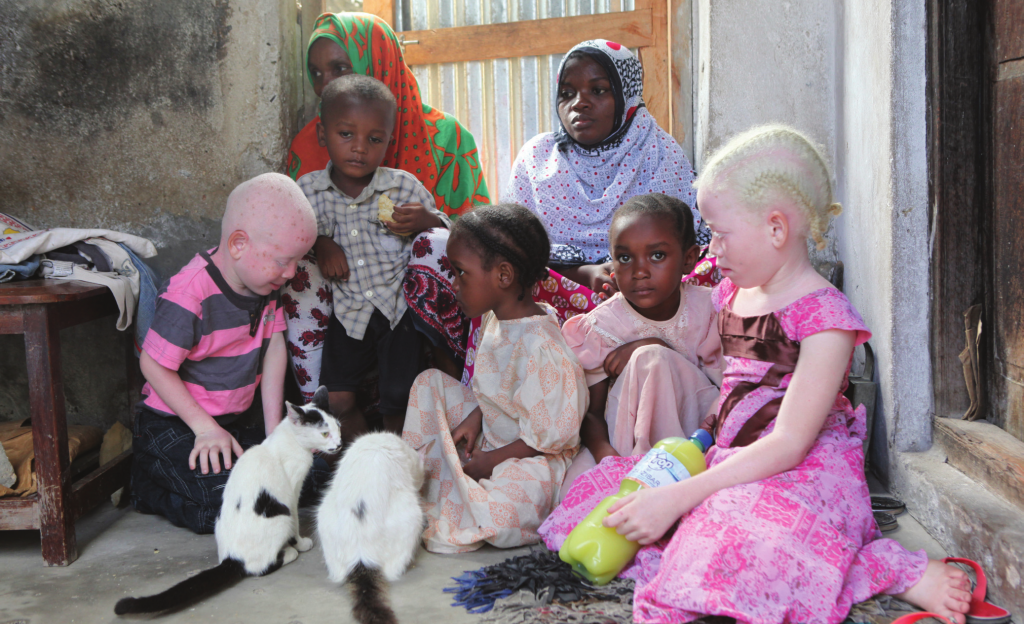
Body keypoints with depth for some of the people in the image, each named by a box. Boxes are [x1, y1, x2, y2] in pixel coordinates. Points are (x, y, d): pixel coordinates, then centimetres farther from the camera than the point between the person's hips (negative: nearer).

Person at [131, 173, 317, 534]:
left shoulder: (264, 283, -1)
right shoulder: (191, 295, -25)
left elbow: (274, 350, 1)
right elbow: (154, 365, -19)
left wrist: (274, 431, -2)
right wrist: (205, 429, -20)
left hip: (230, 422, 8)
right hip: (174, 426, -8)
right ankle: (150, 487, 1)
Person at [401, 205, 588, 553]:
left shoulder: (538, 345, -29)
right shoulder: (496, 319, 1)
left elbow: (550, 434, -26)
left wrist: (490, 461, -19)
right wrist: (475, 417, -2)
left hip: (531, 457, -9)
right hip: (490, 434, 9)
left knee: (496, 521, -35)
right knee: (431, 382, 8)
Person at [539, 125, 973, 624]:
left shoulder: (823, 316, -13)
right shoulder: (732, 295, 13)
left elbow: (787, 446, -20)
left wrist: (678, 496, -24)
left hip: (800, 476, -9)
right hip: (730, 462, 9)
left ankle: (898, 573, -17)